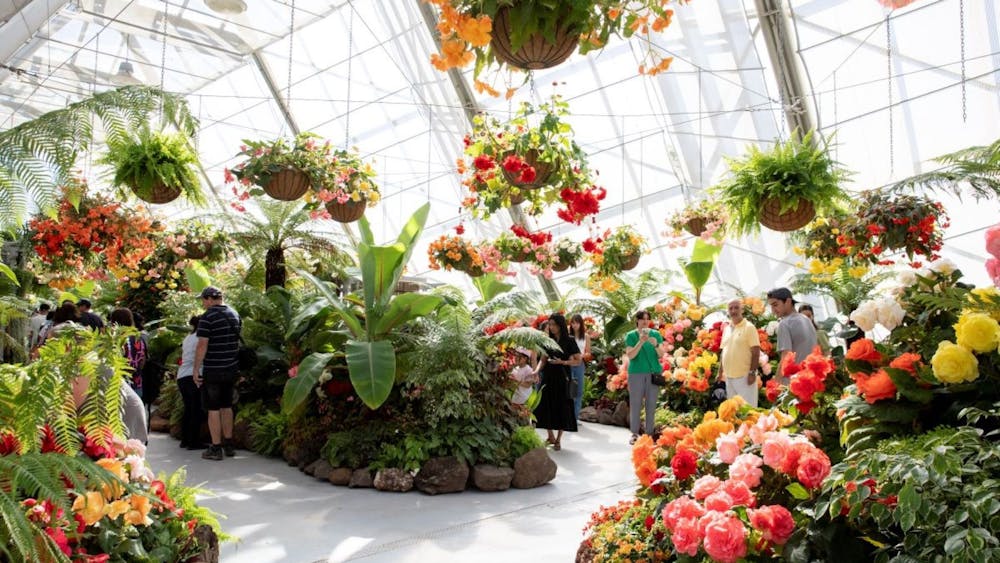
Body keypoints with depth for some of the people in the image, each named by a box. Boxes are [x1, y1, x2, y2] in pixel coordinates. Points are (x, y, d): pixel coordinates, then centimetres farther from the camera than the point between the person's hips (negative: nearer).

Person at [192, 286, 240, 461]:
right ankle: (228, 445, 22)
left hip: (213, 370, -7)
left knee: (213, 409, 1)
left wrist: (196, 368, -11)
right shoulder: (234, 314, 8)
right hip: (231, 368, 7)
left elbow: (202, 345, -18)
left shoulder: (207, 317, -14)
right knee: (226, 406, 16)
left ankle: (216, 448, 4)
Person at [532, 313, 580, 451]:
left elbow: (578, 361, -4)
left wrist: (562, 362, -18)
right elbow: (543, 359, 8)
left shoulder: (569, 341, -4)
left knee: (561, 407, 0)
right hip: (548, 377, 4)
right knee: (546, 405, 2)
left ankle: (558, 440, 12)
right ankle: (550, 436, 19)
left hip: (562, 377, -4)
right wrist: (536, 371, -10)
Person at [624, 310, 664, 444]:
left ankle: (649, 433, 9)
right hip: (636, 373, -2)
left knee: (651, 404, 2)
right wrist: (641, 342, -21)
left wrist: (656, 345, -20)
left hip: (653, 373, 2)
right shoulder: (631, 335, 2)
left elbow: (661, 355, 0)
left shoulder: (656, 334, 7)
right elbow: (630, 355, -9)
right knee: (635, 403, -1)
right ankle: (634, 433, 5)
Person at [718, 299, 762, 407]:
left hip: (744, 376, -7)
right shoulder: (726, 329, 13)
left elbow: (756, 352, -10)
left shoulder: (749, 327, -6)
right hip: (729, 376, 7)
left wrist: (752, 372, -16)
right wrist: (720, 372, 14)